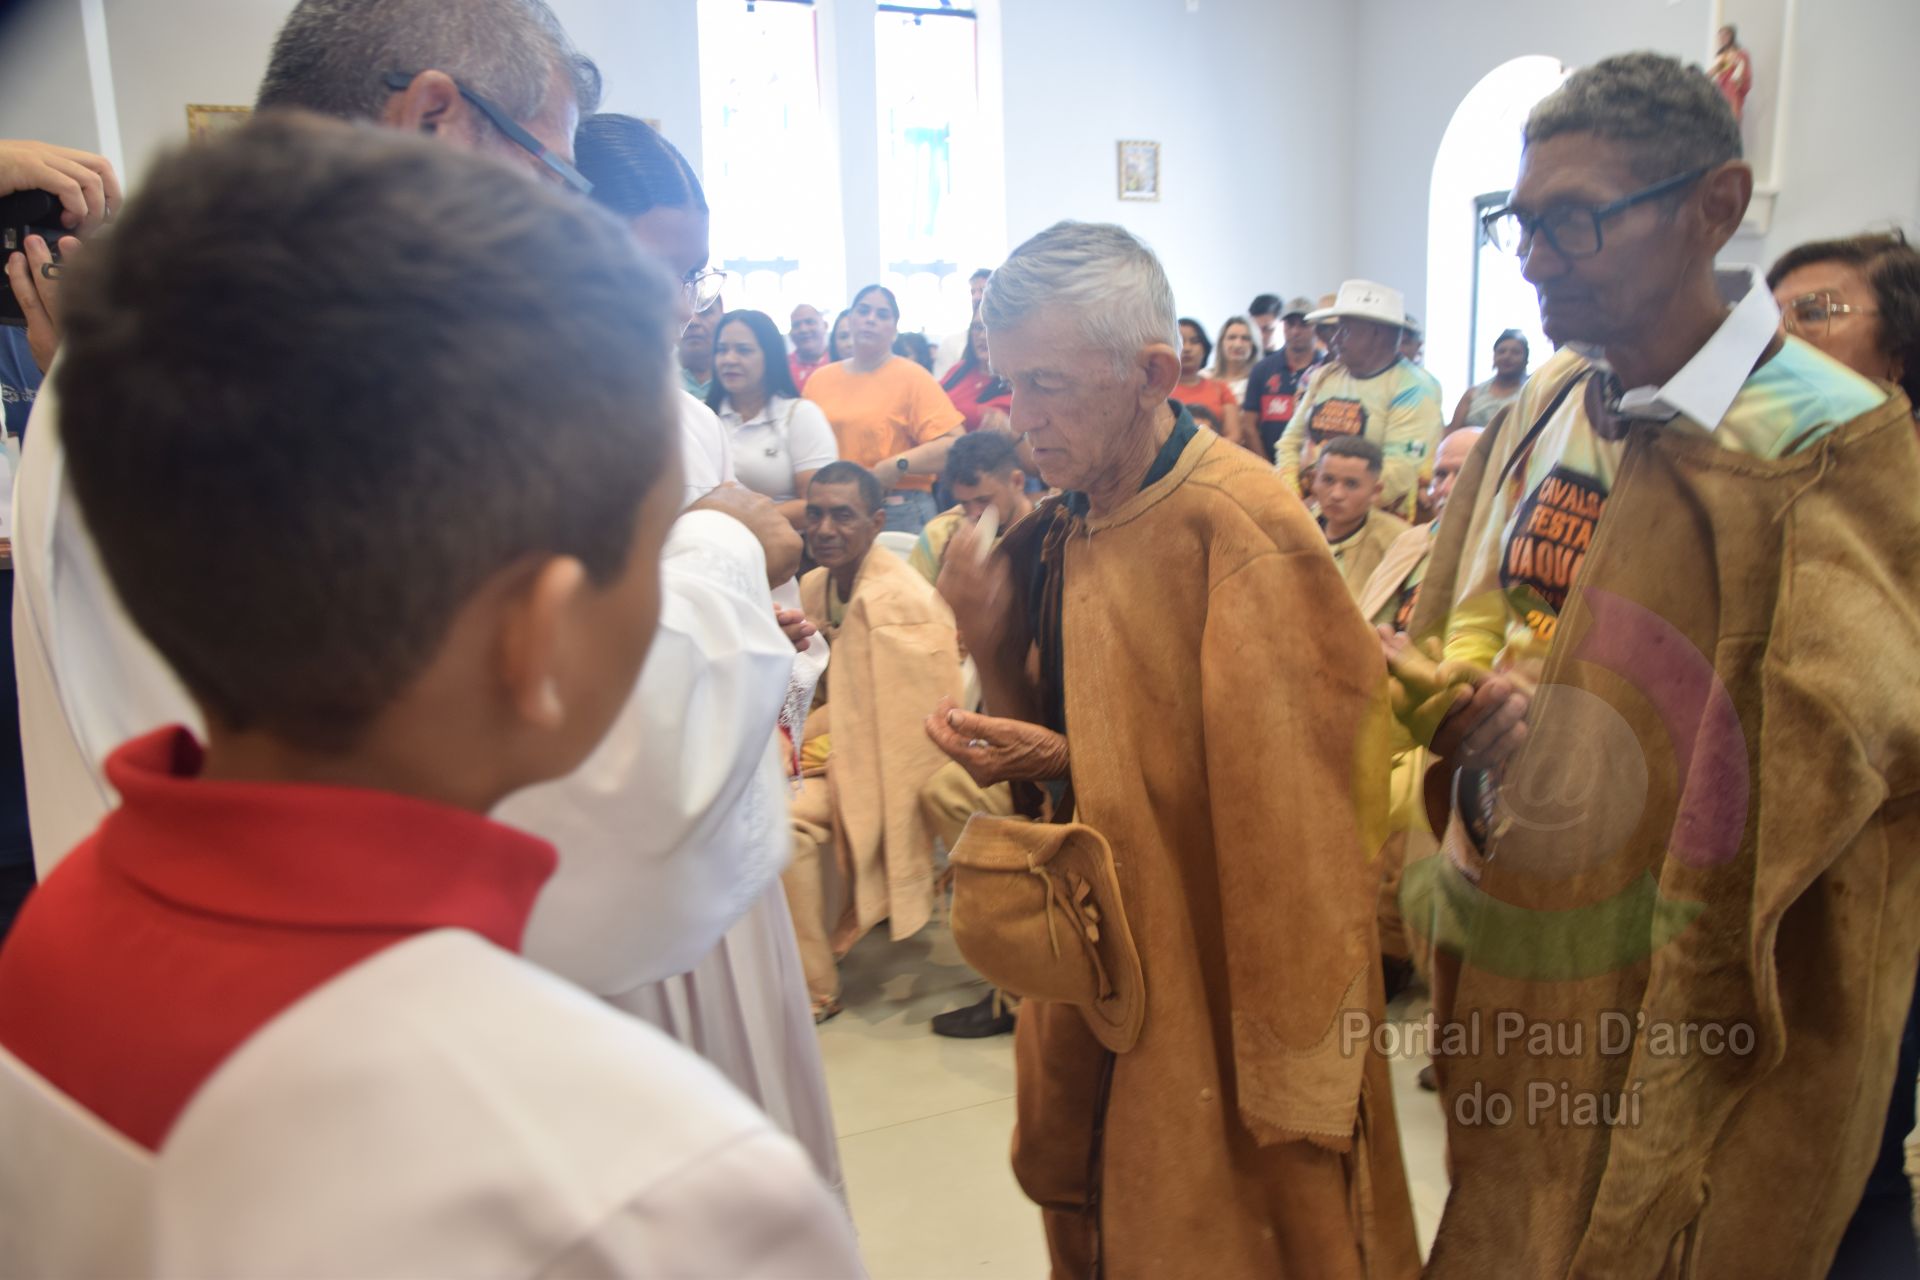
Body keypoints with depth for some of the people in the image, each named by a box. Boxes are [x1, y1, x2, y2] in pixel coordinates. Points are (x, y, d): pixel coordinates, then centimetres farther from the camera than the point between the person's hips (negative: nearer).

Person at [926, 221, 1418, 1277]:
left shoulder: (1243, 530, -21)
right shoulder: (1058, 532, 3)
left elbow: (1282, 797, -18)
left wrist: (1062, 764, -18)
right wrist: (990, 641, -9)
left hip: (1219, 987, -6)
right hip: (1093, 965, 7)